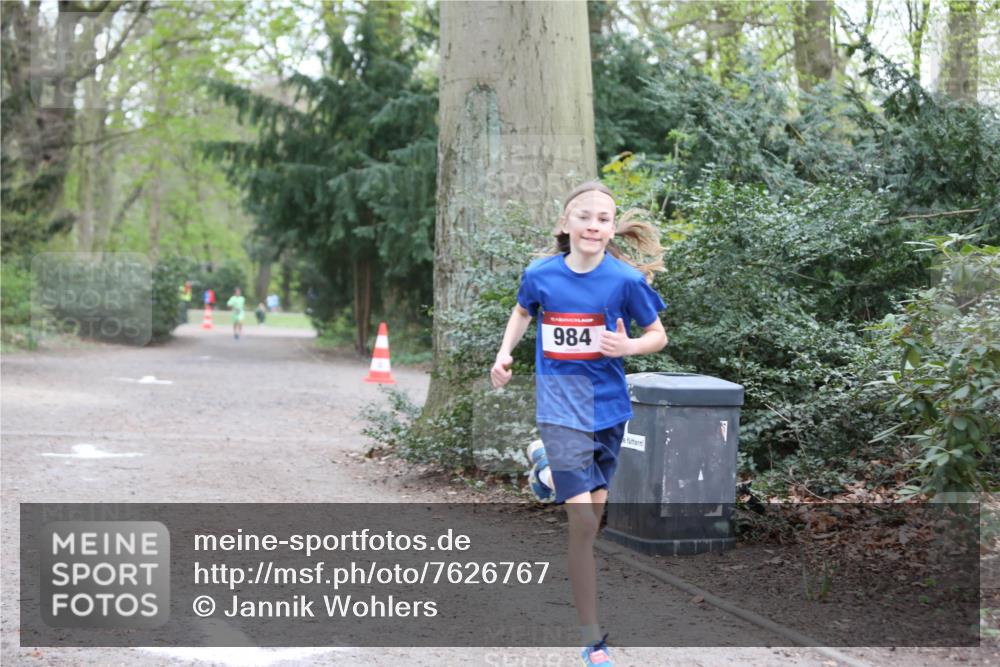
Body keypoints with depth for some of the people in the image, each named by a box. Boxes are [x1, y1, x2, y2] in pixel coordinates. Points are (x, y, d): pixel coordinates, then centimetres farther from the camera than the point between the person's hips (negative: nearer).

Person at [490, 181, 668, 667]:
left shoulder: (625, 279, -9)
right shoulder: (540, 274, -5)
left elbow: (658, 336, 2)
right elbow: (522, 313, 17)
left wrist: (628, 346, -18)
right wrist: (505, 353, 2)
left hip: (607, 406, 2)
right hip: (560, 410, -1)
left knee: (595, 517, 14)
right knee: (583, 521, -12)